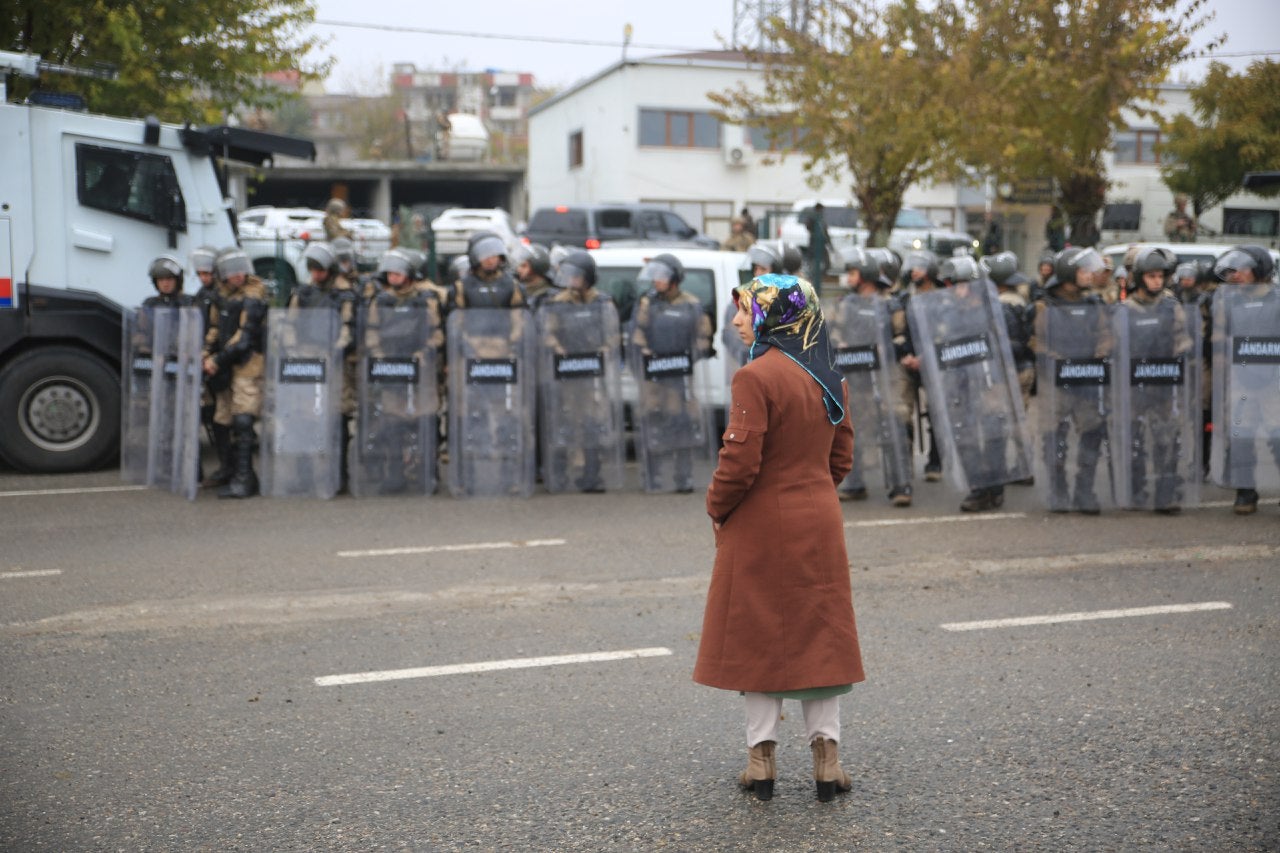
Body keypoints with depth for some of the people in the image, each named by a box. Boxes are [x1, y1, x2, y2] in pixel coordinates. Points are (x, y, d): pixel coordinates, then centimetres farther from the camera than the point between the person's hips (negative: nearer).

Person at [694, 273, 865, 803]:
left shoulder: (756, 377, -17)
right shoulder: (830, 380, 7)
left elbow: (740, 460, -20)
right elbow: (841, 459, 12)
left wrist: (716, 509, -4)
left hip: (761, 526, -6)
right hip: (820, 524, 6)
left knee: (760, 638, 5)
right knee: (818, 633, 12)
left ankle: (762, 760, 11)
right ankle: (826, 755, 13)